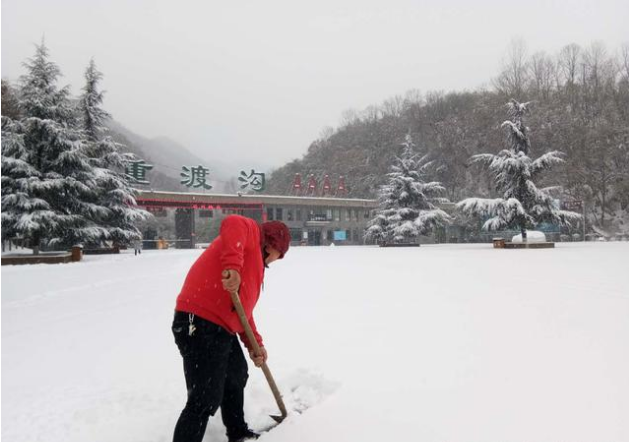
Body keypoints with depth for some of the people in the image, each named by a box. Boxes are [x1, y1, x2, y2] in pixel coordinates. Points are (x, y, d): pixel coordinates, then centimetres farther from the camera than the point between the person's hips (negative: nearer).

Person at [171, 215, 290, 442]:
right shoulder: (250, 231, 0)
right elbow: (232, 224, -26)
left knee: (236, 376, 27)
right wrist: (233, 266, -38)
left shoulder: (254, 257, 25)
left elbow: (243, 308, 22)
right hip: (200, 325, -11)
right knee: (206, 399, -10)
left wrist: (255, 344, 12)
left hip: (220, 327, 11)